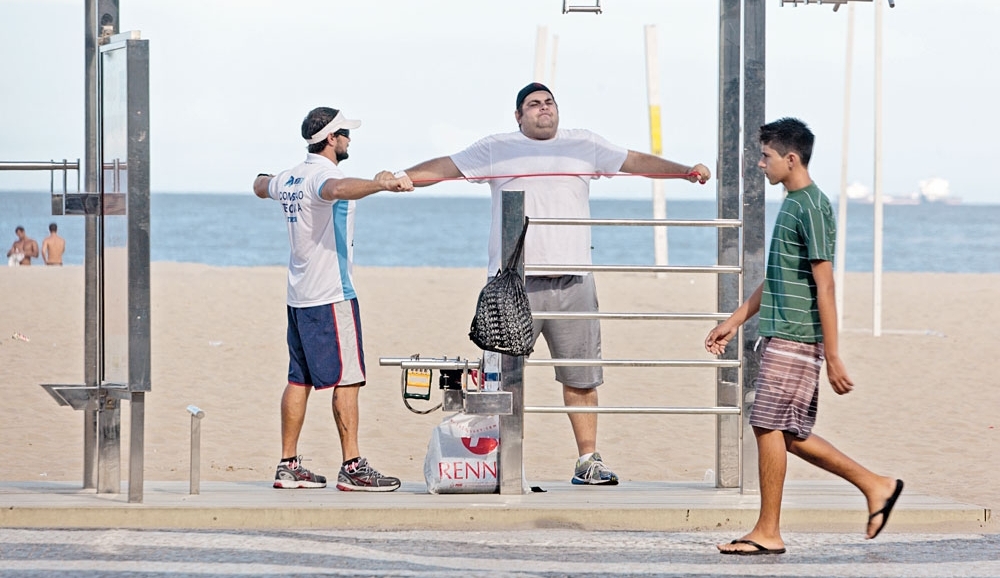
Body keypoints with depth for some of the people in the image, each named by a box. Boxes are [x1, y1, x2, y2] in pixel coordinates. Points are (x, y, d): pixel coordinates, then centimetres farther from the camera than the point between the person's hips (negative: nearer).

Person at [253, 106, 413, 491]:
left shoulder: (289, 178, 13)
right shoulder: (321, 174, -14)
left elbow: (262, 187, 37)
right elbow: (338, 189, -40)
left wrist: (263, 178, 61)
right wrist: (383, 184, -54)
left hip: (299, 296, 9)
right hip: (332, 295, -9)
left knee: (299, 380, 10)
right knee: (347, 379, -8)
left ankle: (288, 465, 12)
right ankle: (352, 467, -10)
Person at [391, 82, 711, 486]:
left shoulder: (583, 146, 15)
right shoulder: (497, 150, 9)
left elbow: (636, 161, 13)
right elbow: (445, 167, 5)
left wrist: (685, 171, 2)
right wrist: (399, 177, -9)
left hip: (573, 282, 2)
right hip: (514, 283, -2)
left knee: (582, 378, 4)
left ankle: (588, 460, 11)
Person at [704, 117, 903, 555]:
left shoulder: (811, 207, -14)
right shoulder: (792, 203, 16)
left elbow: (824, 286, -18)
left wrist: (833, 358, -20)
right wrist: (735, 321, 27)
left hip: (795, 340, -10)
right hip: (781, 336, 10)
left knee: (768, 427, -6)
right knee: (790, 435, 10)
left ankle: (768, 533, 0)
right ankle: (876, 486, 19)